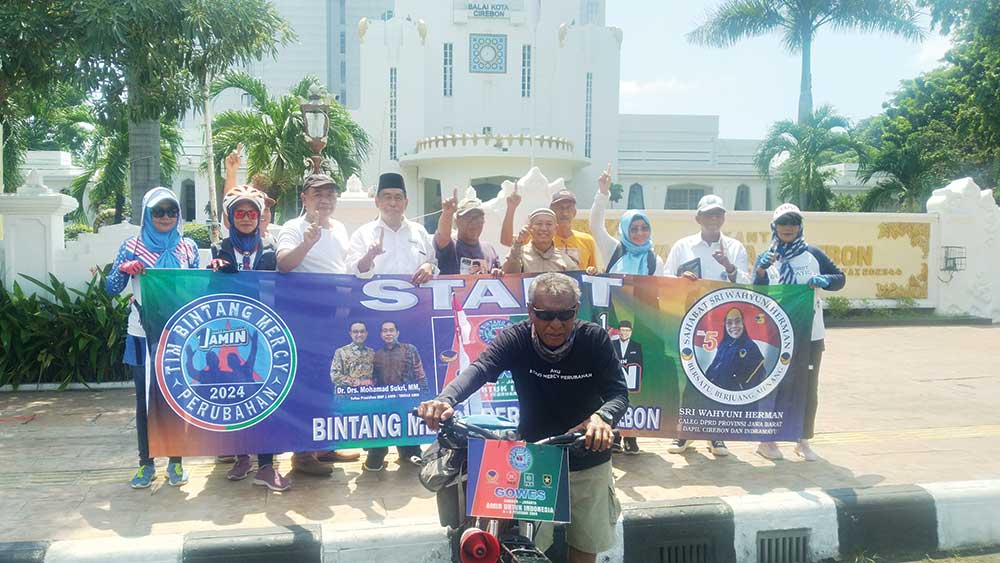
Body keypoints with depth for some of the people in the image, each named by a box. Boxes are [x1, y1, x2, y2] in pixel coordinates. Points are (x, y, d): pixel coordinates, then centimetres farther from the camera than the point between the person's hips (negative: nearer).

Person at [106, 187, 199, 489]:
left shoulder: (188, 246, 5)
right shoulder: (132, 246, 1)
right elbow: (111, 289, -1)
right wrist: (124, 269, -20)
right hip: (143, 336, -1)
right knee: (145, 401, 6)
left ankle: (176, 462, 17)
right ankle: (146, 463, 18)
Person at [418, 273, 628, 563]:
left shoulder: (595, 339, -15)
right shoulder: (514, 339, -16)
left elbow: (619, 392, -20)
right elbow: (479, 369, -33)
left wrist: (603, 416, -44)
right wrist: (445, 400, -53)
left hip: (589, 461, 1)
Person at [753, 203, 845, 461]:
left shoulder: (813, 254, 5)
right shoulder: (765, 258, 3)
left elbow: (840, 278, 10)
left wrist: (824, 280, -11)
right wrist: (761, 272, -21)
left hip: (810, 334, 2)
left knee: (809, 387, 7)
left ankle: (804, 440, 20)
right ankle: (767, 439, 14)